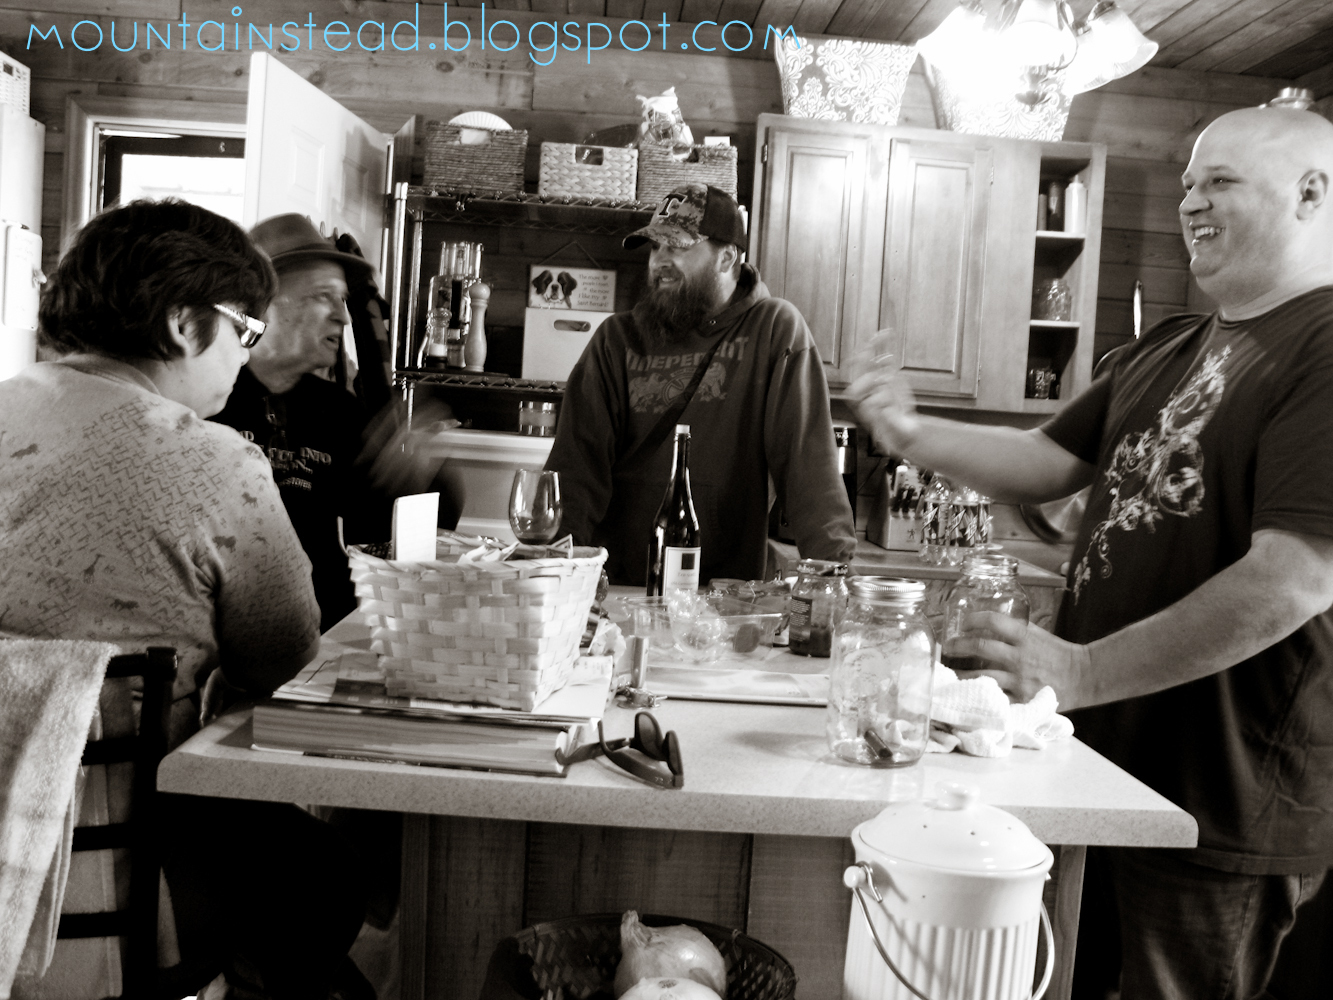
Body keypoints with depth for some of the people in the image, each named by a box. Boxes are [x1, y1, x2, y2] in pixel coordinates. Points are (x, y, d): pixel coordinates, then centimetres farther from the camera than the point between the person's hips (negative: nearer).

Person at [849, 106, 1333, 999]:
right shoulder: (1165, 352, 13)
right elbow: (1051, 463, 12)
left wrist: (1084, 672, -26)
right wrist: (914, 437, -5)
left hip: (1222, 805, -8)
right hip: (1108, 760, 8)